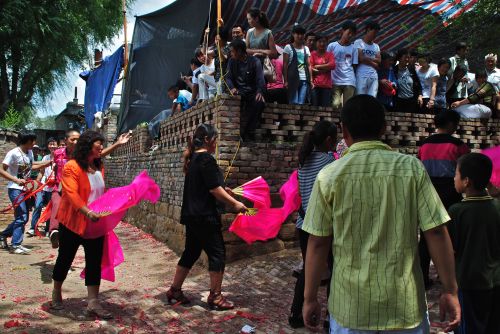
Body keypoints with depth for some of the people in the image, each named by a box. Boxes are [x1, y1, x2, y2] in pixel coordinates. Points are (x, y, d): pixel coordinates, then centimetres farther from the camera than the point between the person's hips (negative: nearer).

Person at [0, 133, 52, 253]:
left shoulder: (30, 152, 8)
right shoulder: (13, 153, -15)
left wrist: (49, 162, 15)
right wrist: (16, 180, -26)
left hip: (24, 189, 8)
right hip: (15, 189, -8)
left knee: (23, 217, 13)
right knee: (22, 216, -12)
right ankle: (16, 245, -3)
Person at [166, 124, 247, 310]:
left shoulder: (193, 159, 14)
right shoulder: (206, 159, -14)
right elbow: (214, 189, -18)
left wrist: (225, 193, 23)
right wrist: (234, 204, -10)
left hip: (191, 215, 10)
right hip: (204, 216, -10)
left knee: (191, 252, 17)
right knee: (217, 253, 0)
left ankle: (174, 291, 24)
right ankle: (215, 297, 7)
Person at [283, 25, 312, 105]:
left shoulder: (306, 49, 18)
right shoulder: (288, 47, 5)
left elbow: (308, 65, 17)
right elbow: (285, 65, 0)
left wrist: (311, 80, 8)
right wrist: (285, 80, -9)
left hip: (305, 80, 4)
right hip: (293, 79, -4)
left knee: (301, 104, 0)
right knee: (294, 103, -8)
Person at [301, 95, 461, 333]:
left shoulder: (329, 175, -8)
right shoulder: (411, 168, -6)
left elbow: (317, 243, -6)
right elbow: (437, 233, -7)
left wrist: (310, 298, 3)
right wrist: (450, 291, 3)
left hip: (350, 307, 0)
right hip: (405, 304, 1)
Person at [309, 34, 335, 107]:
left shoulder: (330, 54, 16)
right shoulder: (313, 54, 9)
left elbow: (332, 65, -1)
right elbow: (310, 69, -1)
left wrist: (317, 66, -1)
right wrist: (325, 68, -2)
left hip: (327, 85, 2)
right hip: (315, 85, -2)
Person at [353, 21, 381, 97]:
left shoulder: (376, 46, 20)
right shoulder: (358, 42, 3)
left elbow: (379, 61, 9)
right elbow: (361, 58, -8)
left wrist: (367, 58, -4)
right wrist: (374, 64, 2)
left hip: (373, 76, 5)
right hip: (362, 76, -5)